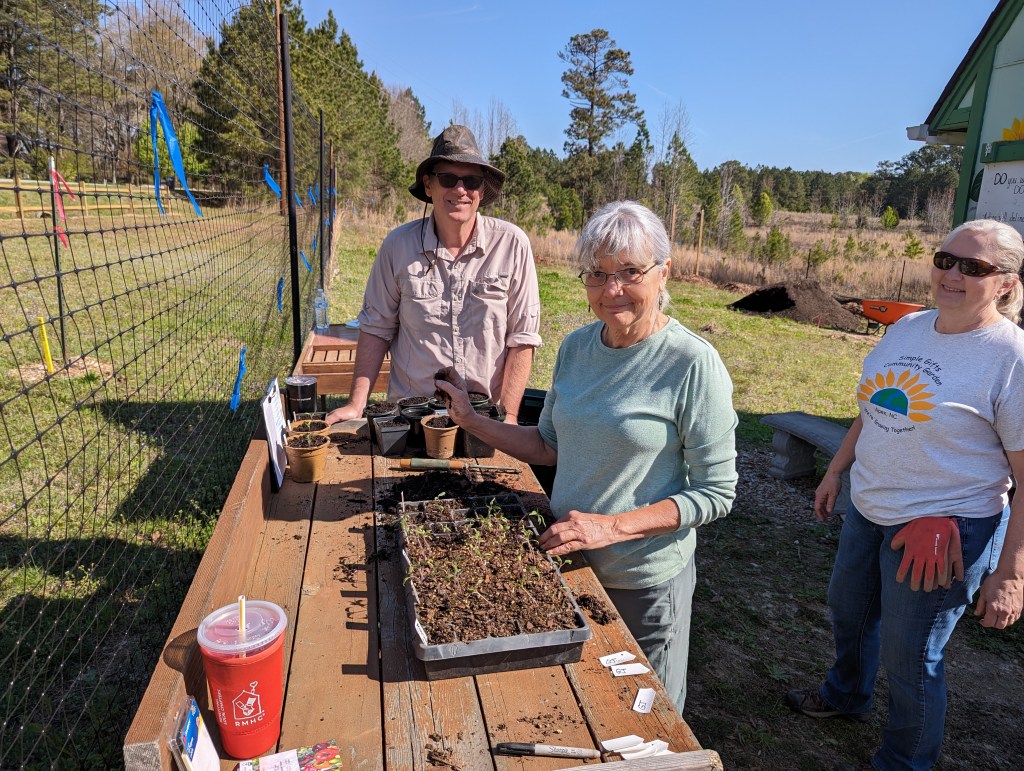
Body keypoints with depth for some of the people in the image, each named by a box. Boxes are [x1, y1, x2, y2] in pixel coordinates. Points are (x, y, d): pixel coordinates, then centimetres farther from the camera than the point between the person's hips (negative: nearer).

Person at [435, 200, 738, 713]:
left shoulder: (693, 364, -20)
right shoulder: (576, 347, -2)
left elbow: (716, 494, -17)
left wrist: (612, 526, -24)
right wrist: (473, 421, 0)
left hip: (644, 581, -5)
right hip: (566, 559, 5)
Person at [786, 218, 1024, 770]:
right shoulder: (908, 328, 1)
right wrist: (835, 472, 16)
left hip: (945, 530, -7)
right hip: (868, 510, 7)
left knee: (908, 658, 9)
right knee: (848, 610, 26)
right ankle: (846, 697, 55)